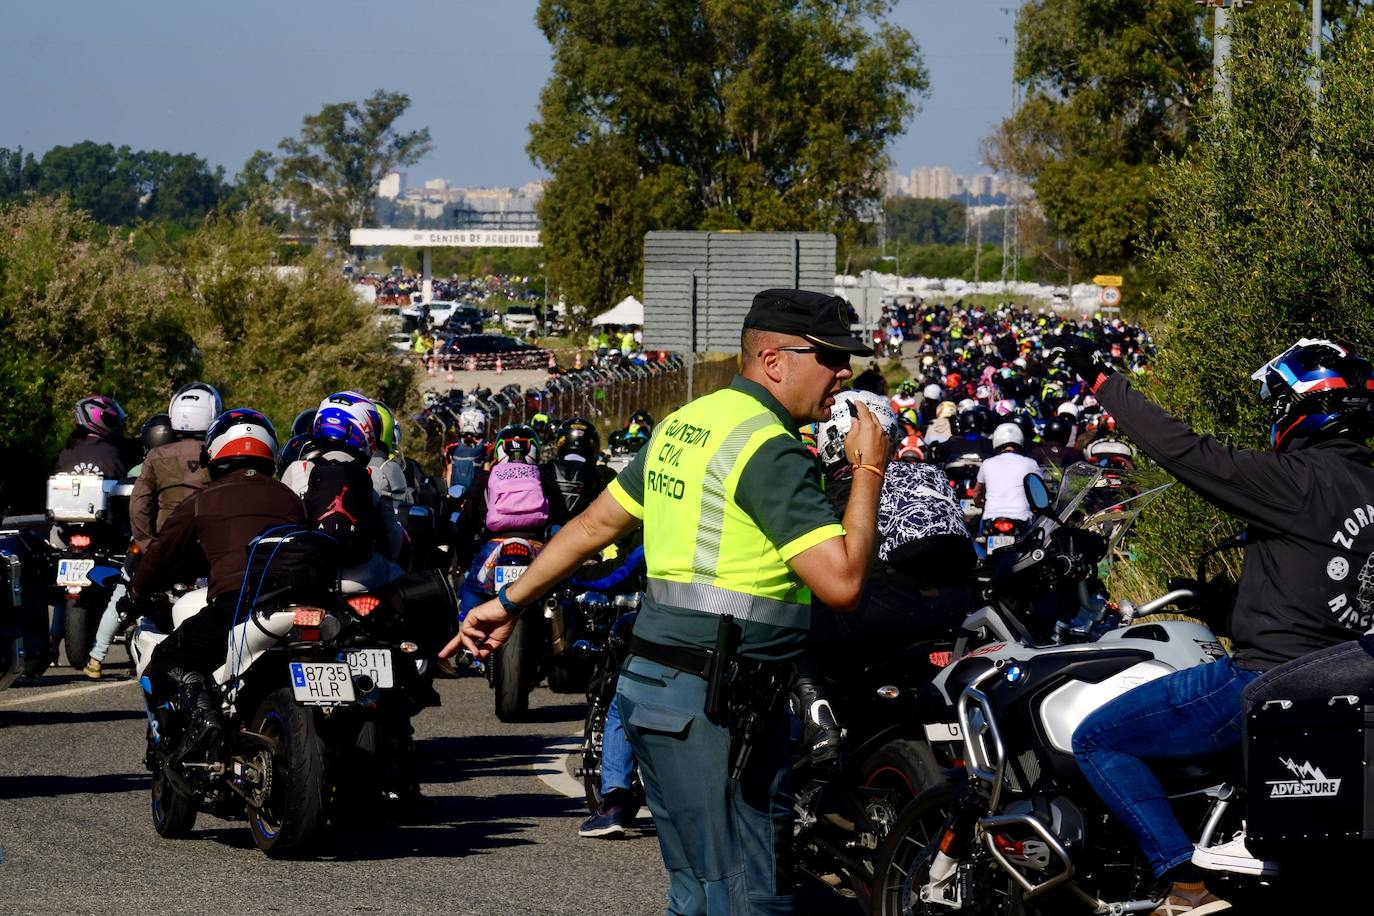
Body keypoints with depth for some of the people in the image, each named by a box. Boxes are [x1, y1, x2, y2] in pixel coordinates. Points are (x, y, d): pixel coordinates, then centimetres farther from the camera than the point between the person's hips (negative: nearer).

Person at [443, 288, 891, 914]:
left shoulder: (685, 425, 14)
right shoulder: (770, 450, -15)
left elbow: (597, 522, 21)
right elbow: (841, 582, -21)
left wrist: (510, 602, 29)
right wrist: (869, 470, -10)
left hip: (654, 689, 10)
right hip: (715, 707, -10)